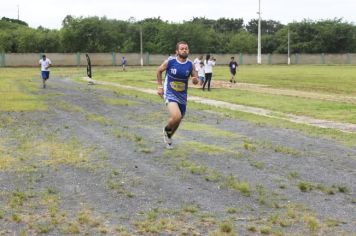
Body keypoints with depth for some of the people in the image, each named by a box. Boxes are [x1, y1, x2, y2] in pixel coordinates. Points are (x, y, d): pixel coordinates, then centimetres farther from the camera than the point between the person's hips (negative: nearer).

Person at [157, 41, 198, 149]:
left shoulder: (190, 64, -6)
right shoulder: (170, 61, -13)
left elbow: (195, 79, 5)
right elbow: (159, 71, 4)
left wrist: (195, 80, -20)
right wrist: (160, 86, 2)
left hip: (182, 96, 4)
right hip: (170, 94, -4)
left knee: (178, 120, 16)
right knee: (176, 116, -26)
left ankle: (168, 137, 45)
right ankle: (167, 130, 8)